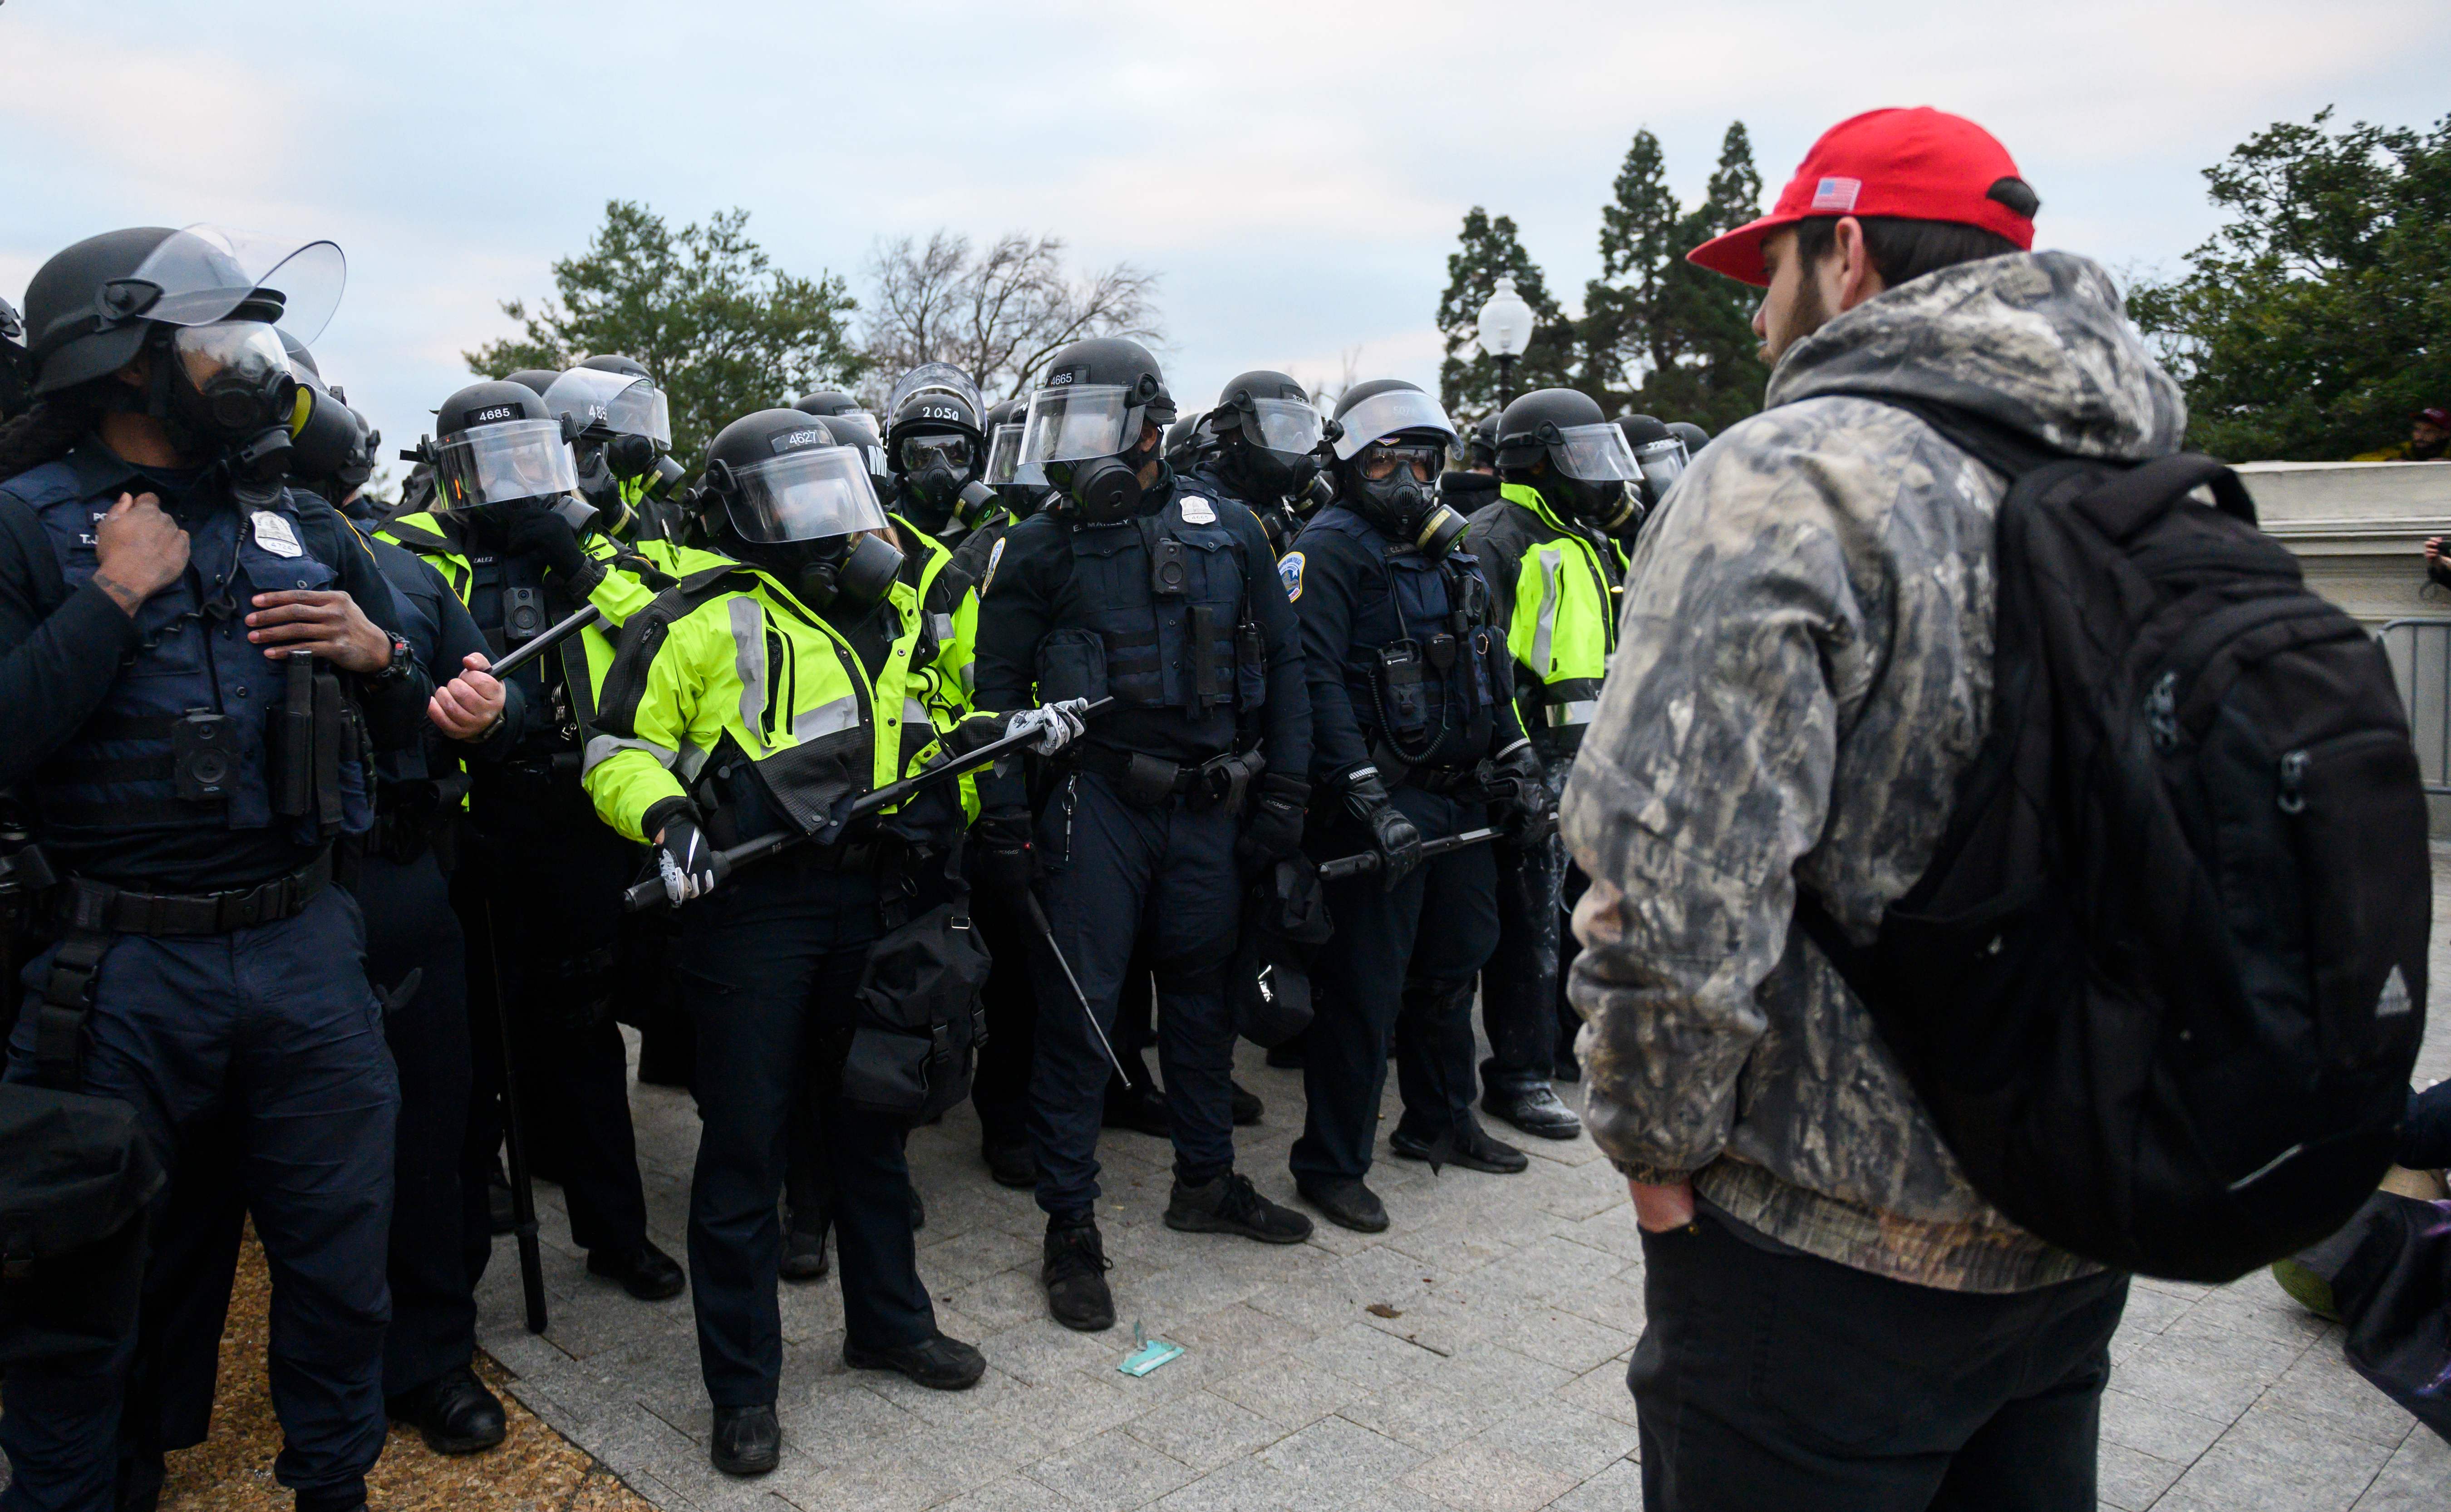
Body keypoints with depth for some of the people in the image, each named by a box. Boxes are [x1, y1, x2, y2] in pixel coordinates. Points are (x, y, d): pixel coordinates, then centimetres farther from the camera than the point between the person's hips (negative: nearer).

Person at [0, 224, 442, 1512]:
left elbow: (410, 725, 15)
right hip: (119, 970, -4)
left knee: (341, 1260, 15)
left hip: (306, 947, 4)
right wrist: (117, 598, -16)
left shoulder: (305, 527, 9)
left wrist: (377, 655, -5)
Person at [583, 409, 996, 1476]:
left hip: (873, 901, 6)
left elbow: (927, 737, 25)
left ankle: (888, 1321, 36)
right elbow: (620, 752, -5)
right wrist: (665, 817, -24)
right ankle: (742, 1386, 17)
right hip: (751, 908, -6)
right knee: (745, 1145, 3)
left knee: (869, 1122, 18)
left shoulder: (892, 612, 13)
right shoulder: (702, 621, -6)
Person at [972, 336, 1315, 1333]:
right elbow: (999, 686, 0)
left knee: (1202, 991, 15)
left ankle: (1207, 1180, 34)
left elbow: (1279, 663, 10)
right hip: (1096, 799, -2)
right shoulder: (1042, 546, 0)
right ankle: (1070, 1230, 10)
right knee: (1078, 1011, -2)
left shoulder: (1227, 533, 5)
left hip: (1206, 802, 3)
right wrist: (1005, 813, -8)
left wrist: (1283, 788, 5)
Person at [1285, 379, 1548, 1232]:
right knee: (1365, 990, -4)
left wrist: (1518, 766, 16)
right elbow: (1315, 681, -19)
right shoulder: (1333, 547, -9)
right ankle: (1330, 1166, 9)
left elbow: (1489, 670, 24)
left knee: (1452, 966, 19)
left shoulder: (1452, 552, 17)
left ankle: (1438, 1123, 37)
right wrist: (1371, 801, -24)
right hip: (1381, 805, -8)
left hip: (1460, 798, 8)